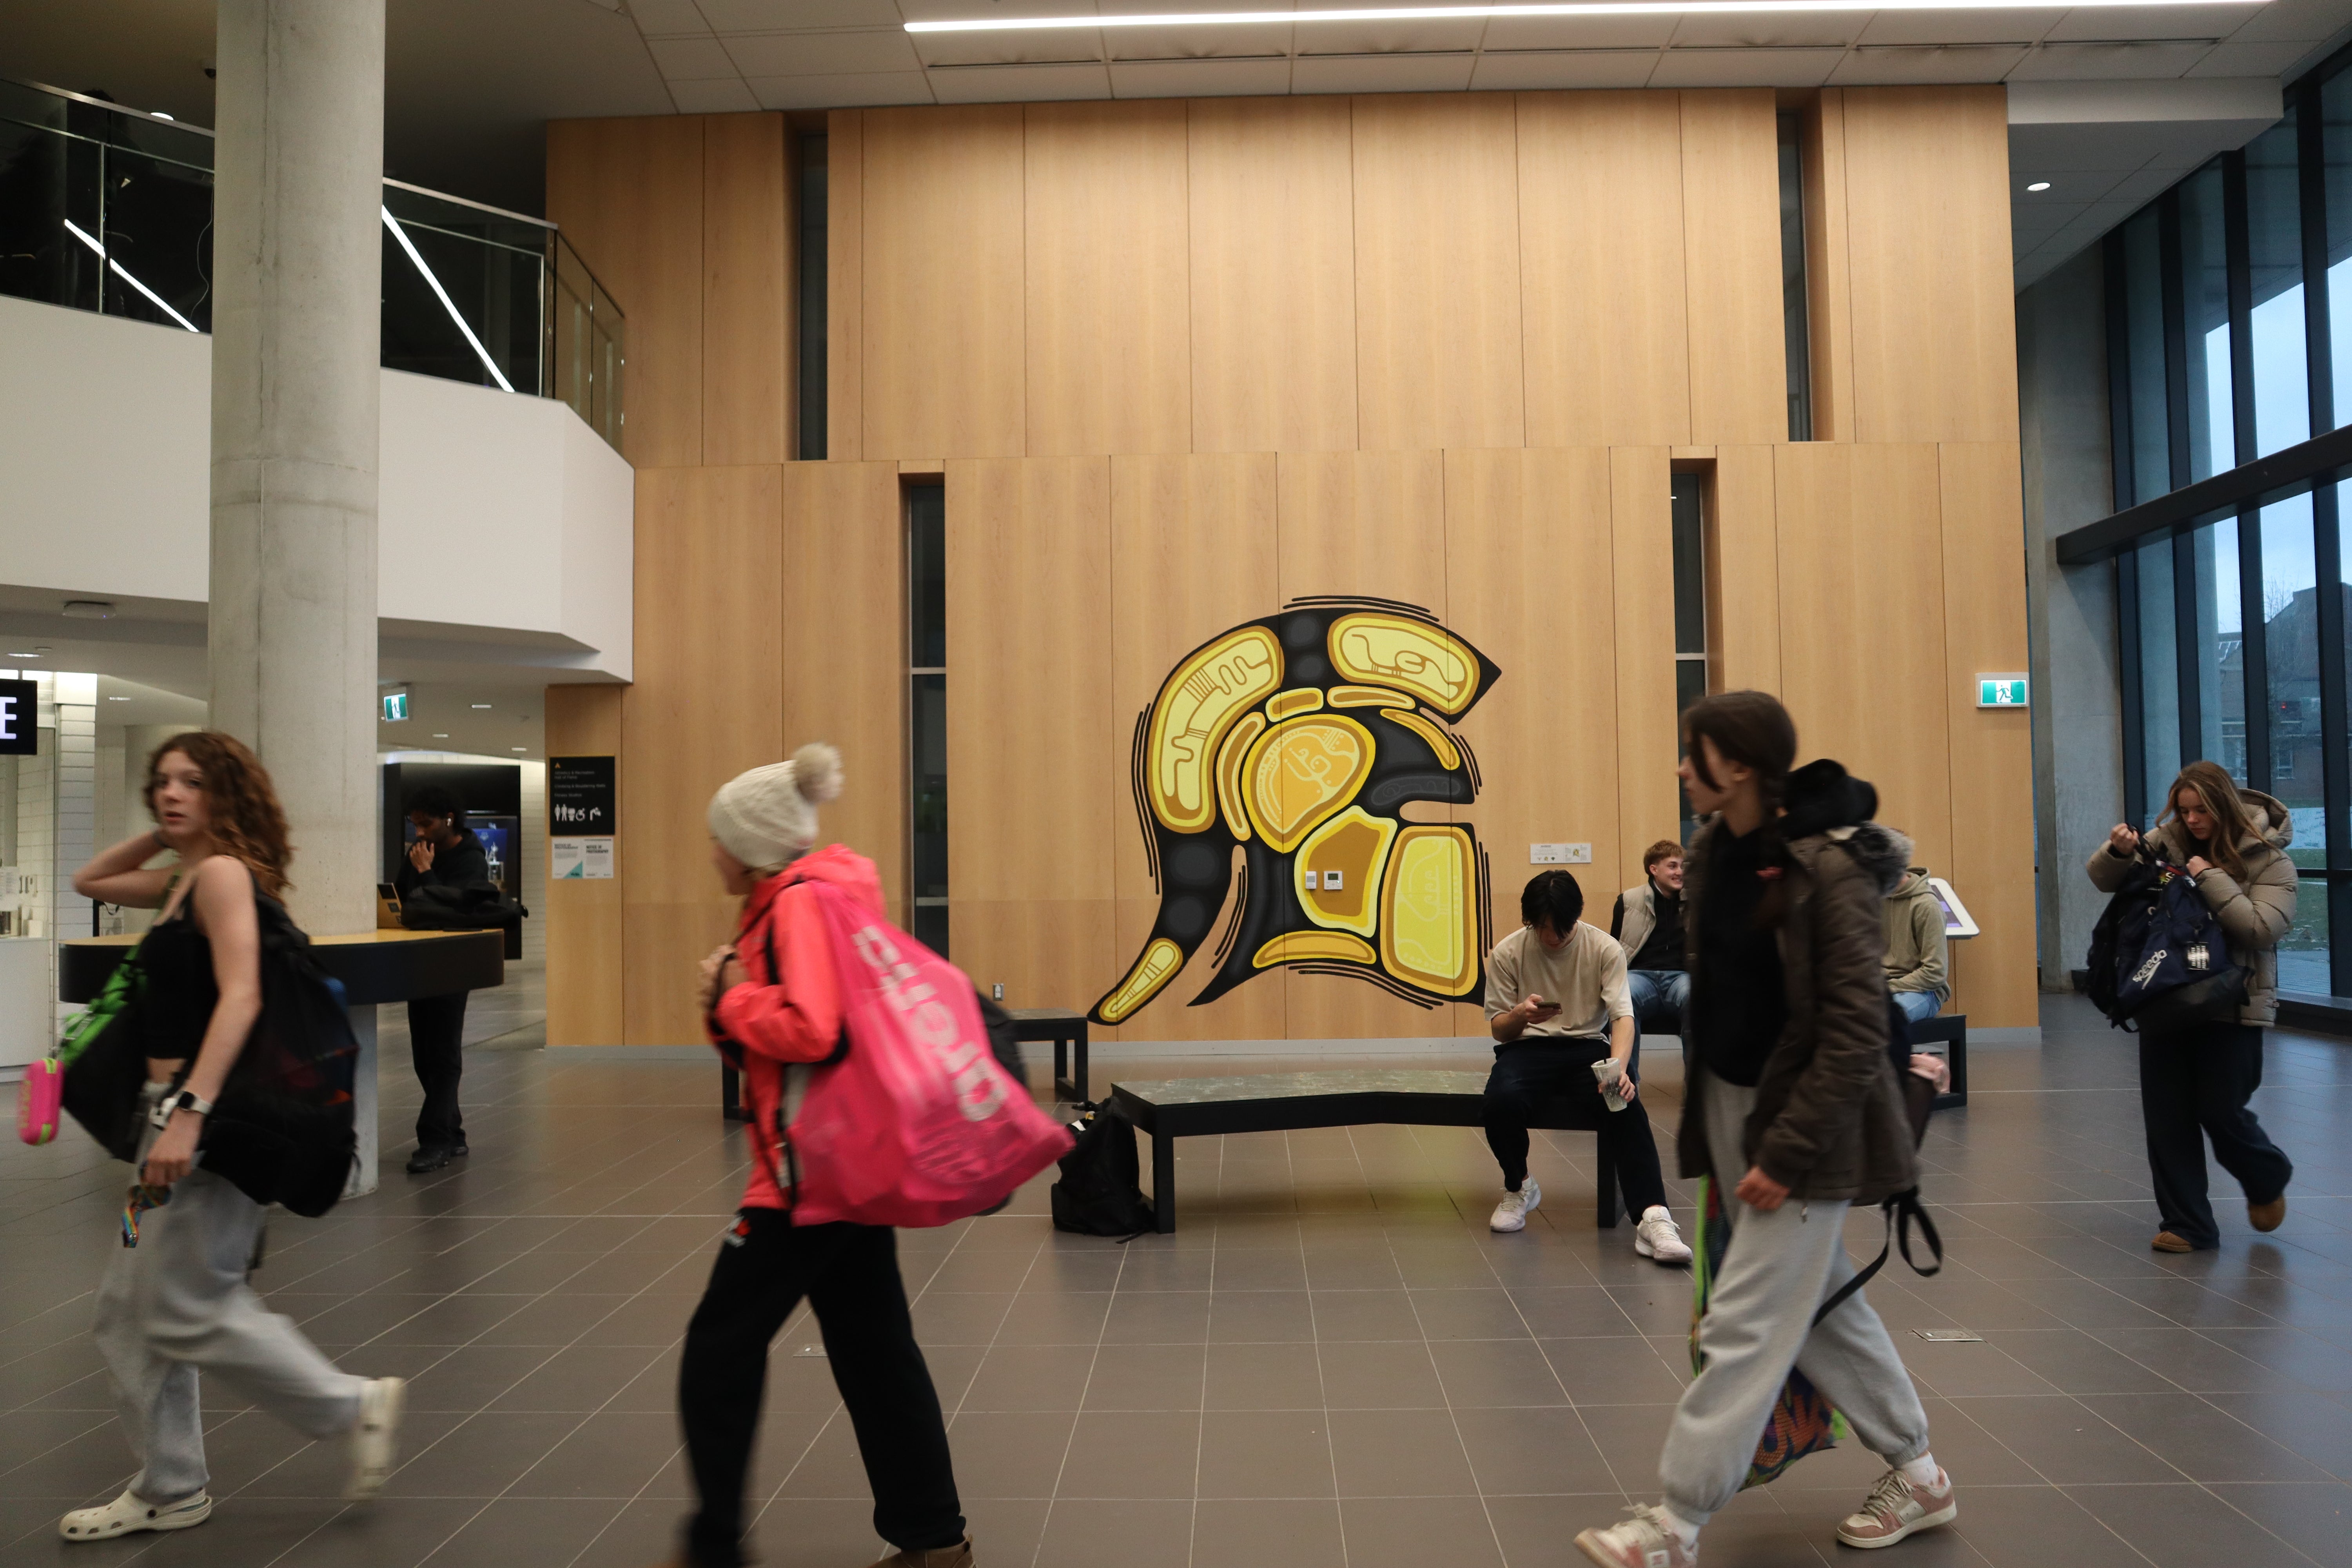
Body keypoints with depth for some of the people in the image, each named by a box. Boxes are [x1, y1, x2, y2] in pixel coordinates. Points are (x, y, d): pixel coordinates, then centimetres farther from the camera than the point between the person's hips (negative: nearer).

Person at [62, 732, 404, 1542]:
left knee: (189, 1309, -5)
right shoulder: (184, 880, 14)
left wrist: (189, 1110, -31)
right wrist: (162, 836, 18)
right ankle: (170, 1489, 25)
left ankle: (357, 1405, 7)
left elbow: (240, 996, -24)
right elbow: (88, 881, 33)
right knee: (131, 1309, 13)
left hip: (214, 1111, -10)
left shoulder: (224, 873, -12)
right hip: (179, 1107, 10)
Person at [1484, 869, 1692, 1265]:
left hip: (1589, 1046, 0)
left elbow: (1622, 1015, -11)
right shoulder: (1507, 953, 1)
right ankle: (1519, 1188, -1)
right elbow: (1498, 1029, 4)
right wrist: (1520, 1016, -22)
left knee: (1624, 1105, -34)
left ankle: (1653, 1220, -41)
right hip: (1528, 1048, 0)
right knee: (1501, 1101, -33)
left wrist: (1618, 1067, -32)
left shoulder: (1605, 949, -2)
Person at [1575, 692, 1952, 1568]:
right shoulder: (1713, 855, 4)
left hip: (1806, 1114, -8)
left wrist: (1787, 1150, -20)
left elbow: (1855, 1033, -20)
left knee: (1746, 1324, -1)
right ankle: (1914, 1474, 36)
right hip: (1727, 1099, 8)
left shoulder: (1830, 868, -19)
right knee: (1820, 1298, 18)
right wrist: (1708, 1125, 11)